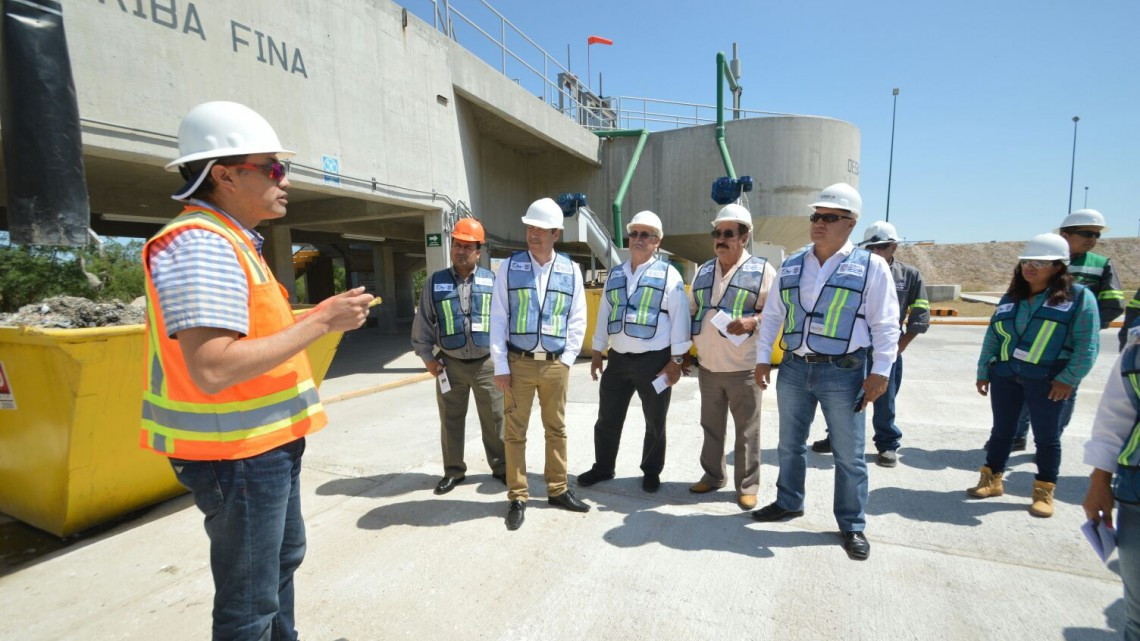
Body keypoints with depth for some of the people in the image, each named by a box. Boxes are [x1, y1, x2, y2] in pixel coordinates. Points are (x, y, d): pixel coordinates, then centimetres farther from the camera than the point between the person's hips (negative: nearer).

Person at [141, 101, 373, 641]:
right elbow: (211, 370, -31)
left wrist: (320, 317, 8)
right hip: (236, 454, -11)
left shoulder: (229, 242, 12)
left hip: (268, 444, 11)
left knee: (283, 556, 28)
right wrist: (321, 322, -26)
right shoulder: (200, 244, -21)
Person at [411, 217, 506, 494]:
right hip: (450, 364, 1)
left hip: (487, 363, -1)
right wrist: (426, 356, 3)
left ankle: (501, 467, 25)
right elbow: (423, 322, 6)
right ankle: (453, 471, 28)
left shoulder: (492, 281, -1)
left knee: (495, 418, 8)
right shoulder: (435, 282, 1)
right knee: (451, 420, 12)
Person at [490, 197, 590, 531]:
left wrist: (567, 359, 0)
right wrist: (500, 365, -6)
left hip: (555, 364, 2)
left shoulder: (571, 270, 3)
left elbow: (577, 319, 7)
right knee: (514, 432, 6)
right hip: (518, 363, -1)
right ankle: (517, 497, 21)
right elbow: (498, 318, -2)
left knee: (557, 429, 13)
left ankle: (557, 490, 29)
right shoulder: (509, 266, -1)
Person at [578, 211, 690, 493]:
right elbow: (603, 314, 13)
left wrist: (676, 359, -10)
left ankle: (651, 472, 31)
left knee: (655, 422, 12)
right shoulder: (615, 275, 10)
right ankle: (603, 467, 31)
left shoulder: (668, 274, -5)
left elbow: (679, 318, -7)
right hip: (618, 359, 4)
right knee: (607, 419, 13)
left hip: (655, 360, -4)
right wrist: (597, 351, 12)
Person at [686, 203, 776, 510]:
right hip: (707, 366, 5)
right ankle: (712, 476, 32)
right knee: (711, 427, 16)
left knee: (746, 430, 7)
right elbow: (691, 312, 15)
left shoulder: (762, 270, -5)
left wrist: (752, 321, -25)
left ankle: (747, 486, 22)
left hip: (743, 369, -4)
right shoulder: (703, 272, 10)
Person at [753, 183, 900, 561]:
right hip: (794, 368, 4)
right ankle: (788, 503, 37)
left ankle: (853, 525, 26)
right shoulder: (791, 266, 7)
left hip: (844, 373, -4)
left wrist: (880, 371, -10)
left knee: (849, 455, 8)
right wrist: (763, 358, 7)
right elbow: (772, 315, 11)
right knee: (790, 445, 17)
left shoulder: (871, 266, -4)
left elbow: (885, 324, -5)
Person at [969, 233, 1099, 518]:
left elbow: (1087, 345, -8)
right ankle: (992, 480, 25)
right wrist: (983, 372, 8)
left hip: (1047, 380, -4)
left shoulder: (1079, 296, -4)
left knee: (1046, 436, 8)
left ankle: (1044, 492, 23)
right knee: (1001, 430, 12)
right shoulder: (1011, 297, 9)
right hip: (1004, 375, 4)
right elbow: (992, 337, 11)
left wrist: (1068, 378, -13)